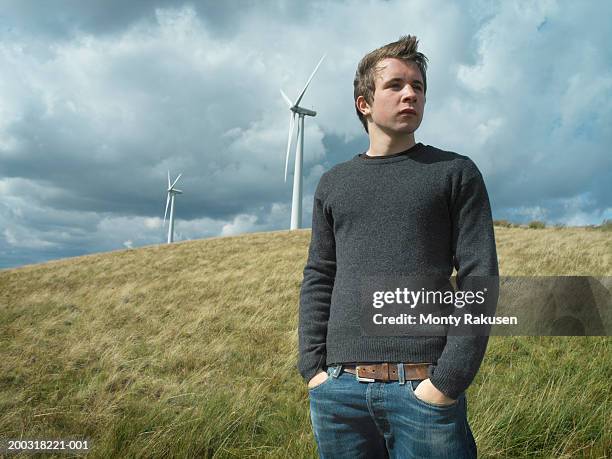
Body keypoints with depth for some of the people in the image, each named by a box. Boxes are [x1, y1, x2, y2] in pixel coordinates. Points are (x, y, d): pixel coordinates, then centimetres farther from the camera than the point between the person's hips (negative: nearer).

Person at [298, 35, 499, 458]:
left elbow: (478, 279, -3)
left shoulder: (456, 173, 4)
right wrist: (312, 368, -1)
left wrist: (448, 381, -11)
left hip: (422, 388, -2)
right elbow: (318, 280, 10)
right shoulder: (333, 184, 12)